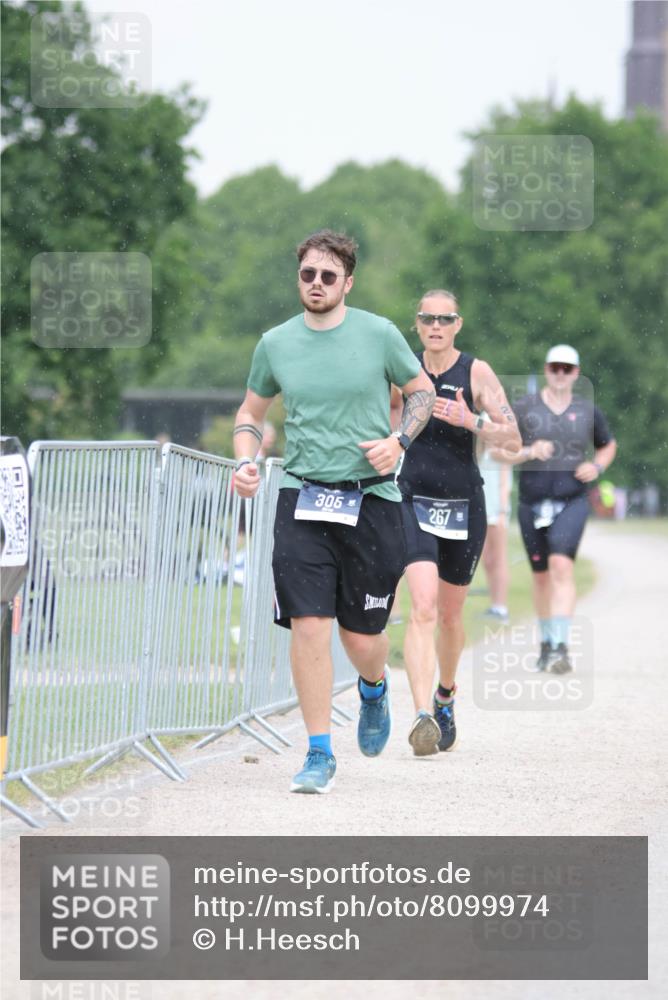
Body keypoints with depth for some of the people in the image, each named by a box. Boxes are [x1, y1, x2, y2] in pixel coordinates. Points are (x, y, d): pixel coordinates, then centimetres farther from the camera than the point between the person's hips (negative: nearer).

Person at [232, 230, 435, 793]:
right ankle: (320, 755, -2)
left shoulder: (379, 335, -1)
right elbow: (252, 412, 19)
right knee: (308, 625, -11)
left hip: (370, 498, -1)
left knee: (362, 637, 3)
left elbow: (422, 391, 11)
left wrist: (399, 440, -6)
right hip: (302, 495, 1)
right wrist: (246, 461, 0)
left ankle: (374, 688, 41)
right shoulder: (275, 344, 5)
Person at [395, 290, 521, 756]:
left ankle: (445, 698, 42)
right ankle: (424, 717, -29)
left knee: (450, 615, 15)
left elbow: (513, 439, -10)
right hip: (415, 503, -1)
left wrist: (469, 420, -23)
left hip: (464, 506, 1)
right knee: (423, 606, -19)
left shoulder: (477, 372, -4)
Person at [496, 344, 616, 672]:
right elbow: (497, 450, 1)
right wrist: (528, 452, -16)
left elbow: (608, 446, 22)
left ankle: (561, 647, -27)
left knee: (561, 566, -21)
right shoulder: (524, 408, 1)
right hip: (532, 502, 2)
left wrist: (597, 467, 1)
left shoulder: (587, 411, 5)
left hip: (571, 501, -2)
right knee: (541, 575, 12)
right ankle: (546, 643, 31)